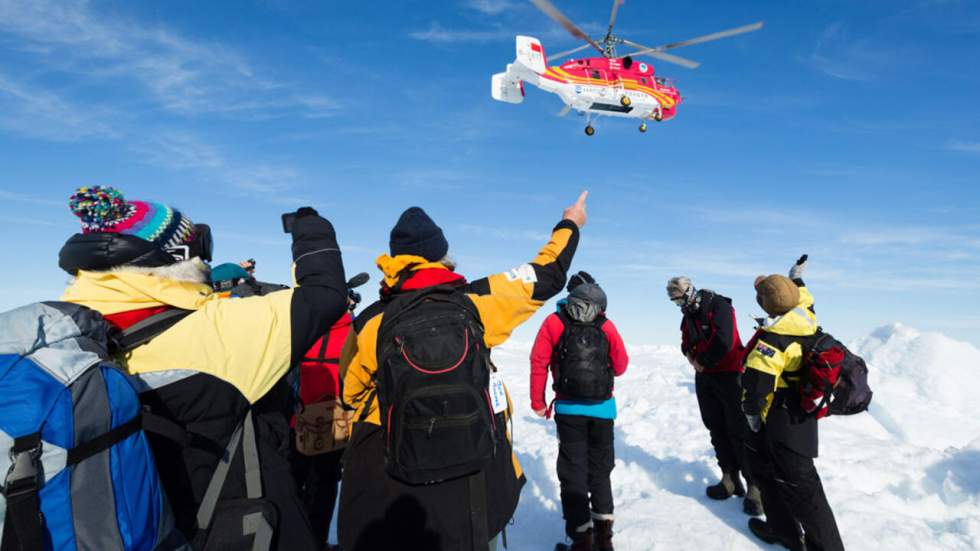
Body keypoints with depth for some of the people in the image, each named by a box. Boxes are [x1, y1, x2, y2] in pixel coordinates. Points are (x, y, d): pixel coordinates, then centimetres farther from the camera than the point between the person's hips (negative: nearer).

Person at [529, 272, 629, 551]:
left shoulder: (554, 322, -5)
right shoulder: (606, 325, -3)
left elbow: (539, 362, -7)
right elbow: (621, 366, 2)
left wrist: (538, 402, 2)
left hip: (568, 409, -2)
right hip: (603, 409, 2)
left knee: (573, 472, 8)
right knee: (601, 470, 18)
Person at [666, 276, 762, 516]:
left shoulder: (719, 306, -14)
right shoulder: (688, 315, 11)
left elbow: (723, 342, -24)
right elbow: (686, 342, 18)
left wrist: (703, 362, -11)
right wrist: (690, 355, -5)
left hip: (729, 374, -8)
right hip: (704, 377, 8)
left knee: (739, 431, -7)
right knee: (716, 428, 11)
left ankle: (754, 486, 1)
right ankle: (730, 479, 21)